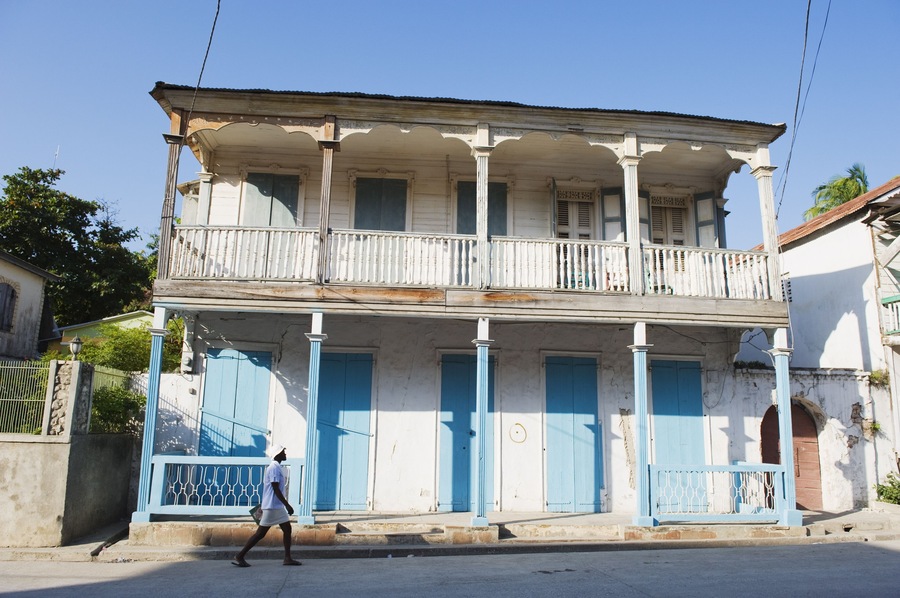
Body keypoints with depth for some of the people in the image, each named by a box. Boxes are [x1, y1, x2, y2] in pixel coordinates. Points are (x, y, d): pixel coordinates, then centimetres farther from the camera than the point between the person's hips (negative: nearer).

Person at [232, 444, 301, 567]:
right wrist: (287, 505, -21)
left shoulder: (276, 467, 15)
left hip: (278, 506, 10)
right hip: (272, 506, -10)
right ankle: (240, 556, 4)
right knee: (261, 533, -4)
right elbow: (276, 489, -21)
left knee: (287, 529, 6)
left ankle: (287, 558, 7)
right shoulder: (274, 468, -16)